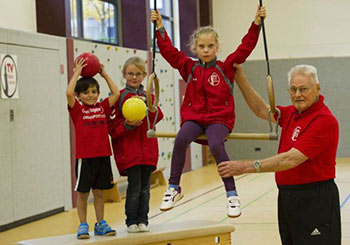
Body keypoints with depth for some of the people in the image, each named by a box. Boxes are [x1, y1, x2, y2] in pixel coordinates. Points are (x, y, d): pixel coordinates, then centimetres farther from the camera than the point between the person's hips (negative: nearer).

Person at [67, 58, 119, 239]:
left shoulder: (102, 108, 9)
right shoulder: (77, 109, -2)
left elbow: (116, 94, 5)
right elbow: (69, 93, -18)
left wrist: (104, 74, 8)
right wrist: (77, 73, -9)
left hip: (102, 156, 4)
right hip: (85, 157, -3)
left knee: (99, 192, 13)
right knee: (83, 192, 5)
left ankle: (100, 224, 22)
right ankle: (83, 226, 14)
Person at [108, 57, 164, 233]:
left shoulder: (148, 96, 13)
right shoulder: (119, 97, -1)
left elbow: (158, 117, -4)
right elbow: (113, 127, -5)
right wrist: (127, 125, -22)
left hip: (148, 150, 4)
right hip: (129, 150, -4)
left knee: (145, 188, 9)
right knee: (134, 187, -5)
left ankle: (142, 220, 18)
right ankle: (131, 222, 8)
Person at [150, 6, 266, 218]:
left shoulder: (226, 67, 3)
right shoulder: (189, 67, 9)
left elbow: (246, 47, -4)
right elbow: (168, 51, 7)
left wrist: (256, 23, -11)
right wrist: (160, 27, 2)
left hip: (219, 119, -2)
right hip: (194, 117, 2)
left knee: (216, 145, -32)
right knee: (181, 139, -29)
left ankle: (232, 194, -20)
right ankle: (174, 188, -15)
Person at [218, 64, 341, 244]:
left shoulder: (324, 120, -19)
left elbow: (292, 159, -25)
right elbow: (263, 111, 19)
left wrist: (246, 167, -27)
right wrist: (239, 77, 12)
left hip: (314, 200, -9)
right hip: (288, 198, 9)